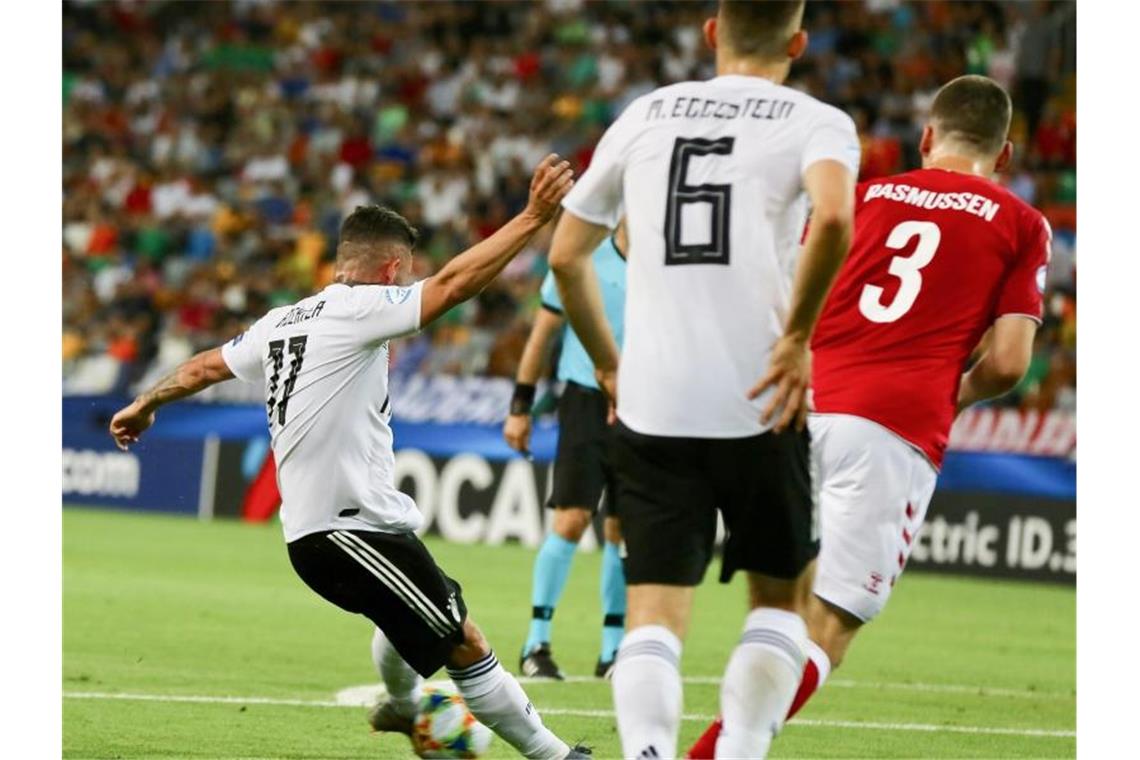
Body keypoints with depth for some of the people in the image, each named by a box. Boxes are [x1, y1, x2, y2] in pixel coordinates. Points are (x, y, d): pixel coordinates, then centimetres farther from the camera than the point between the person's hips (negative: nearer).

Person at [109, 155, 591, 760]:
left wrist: (144, 405, 44)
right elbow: (451, 285, -22)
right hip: (352, 525, -10)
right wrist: (534, 217, -22)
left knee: (404, 617, 36)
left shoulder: (280, 323, 15)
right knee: (466, 645, -8)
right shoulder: (357, 309, -11)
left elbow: (204, 366, 27)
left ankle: (401, 706, 59)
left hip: (312, 532, 10)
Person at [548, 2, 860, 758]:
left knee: (654, 611, 2)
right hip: (759, 404, -2)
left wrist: (609, 364, 27)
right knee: (779, 595, 17)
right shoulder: (815, 123, 2)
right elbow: (833, 220, -20)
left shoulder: (644, 115, 14)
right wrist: (797, 338, -12)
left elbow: (565, 255, 17)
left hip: (651, 405, 2)